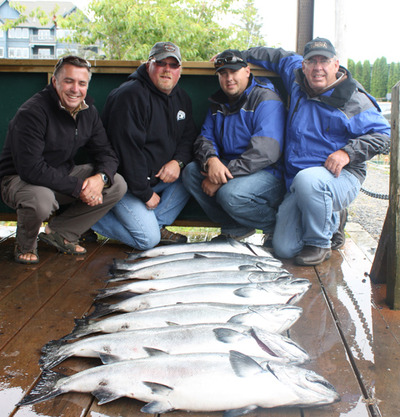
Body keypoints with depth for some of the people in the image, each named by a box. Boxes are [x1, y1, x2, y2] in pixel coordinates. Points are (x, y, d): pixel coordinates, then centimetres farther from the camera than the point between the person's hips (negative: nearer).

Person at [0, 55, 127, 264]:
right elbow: (31, 169, -30)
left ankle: (60, 233, 2)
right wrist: (76, 188, -29)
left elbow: (106, 152, 3)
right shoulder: (32, 112, -24)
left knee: (117, 185, -8)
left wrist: (101, 177, -21)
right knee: (41, 200, -42)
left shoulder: (88, 111, -1)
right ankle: (25, 245, -4)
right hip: (20, 179, -7)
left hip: (63, 173, 7)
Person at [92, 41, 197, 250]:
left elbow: (188, 137, 11)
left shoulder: (181, 98, 8)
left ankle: (157, 224, -4)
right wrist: (145, 193, -20)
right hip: (125, 182, -8)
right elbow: (127, 149, -23)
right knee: (148, 240, -16)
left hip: (158, 176, 8)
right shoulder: (130, 96, -19)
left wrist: (178, 161, -13)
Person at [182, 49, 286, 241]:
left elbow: (265, 152, -24)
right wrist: (211, 160, -19)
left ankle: (279, 226, -7)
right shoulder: (218, 102, 12)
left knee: (230, 194, -34)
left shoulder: (266, 100, -13)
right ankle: (236, 227, -6)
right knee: (190, 172, -11)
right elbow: (205, 138, 8)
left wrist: (221, 178, -25)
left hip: (267, 174, -8)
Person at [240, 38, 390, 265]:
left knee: (307, 180, -42)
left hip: (341, 177, -5)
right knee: (284, 249, -6)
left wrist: (348, 153, -19)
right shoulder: (298, 79, 9)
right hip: (297, 184, 5)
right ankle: (333, 220, 24)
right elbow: (280, 57, 29)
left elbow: (384, 134, -4)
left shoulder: (354, 99, -4)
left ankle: (320, 242, -13)